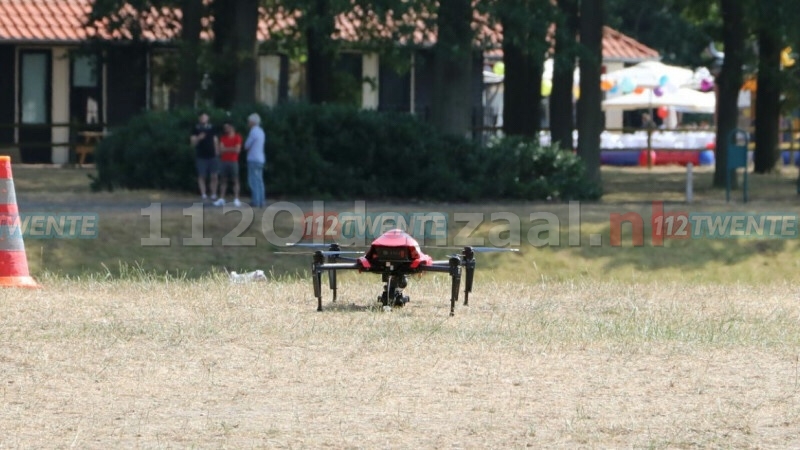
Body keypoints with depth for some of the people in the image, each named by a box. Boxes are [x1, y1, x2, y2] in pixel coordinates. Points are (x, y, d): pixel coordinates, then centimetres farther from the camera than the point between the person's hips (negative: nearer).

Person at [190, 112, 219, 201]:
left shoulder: (211, 128, 11)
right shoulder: (196, 129, 3)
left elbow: (215, 141, 15)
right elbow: (193, 143, -2)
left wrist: (217, 152, 6)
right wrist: (198, 138, -22)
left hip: (212, 156, 2)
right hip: (201, 156, -2)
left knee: (214, 176, -2)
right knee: (201, 176, -1)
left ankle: (213, 194, 4)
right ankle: (203, 194, 1)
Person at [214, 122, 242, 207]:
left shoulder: (237, 137, -1)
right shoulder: (223, 138, 11)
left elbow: (237, 150, -10)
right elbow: (221, 150, 2)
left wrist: (226, 149, -4)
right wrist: (231, 149, -8)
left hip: (233, 162, -4)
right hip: (223, 161, 4)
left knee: (235, 181, -4)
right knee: (223, 180, 3)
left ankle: (236, 200, -7)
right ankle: (221, 199, 2)